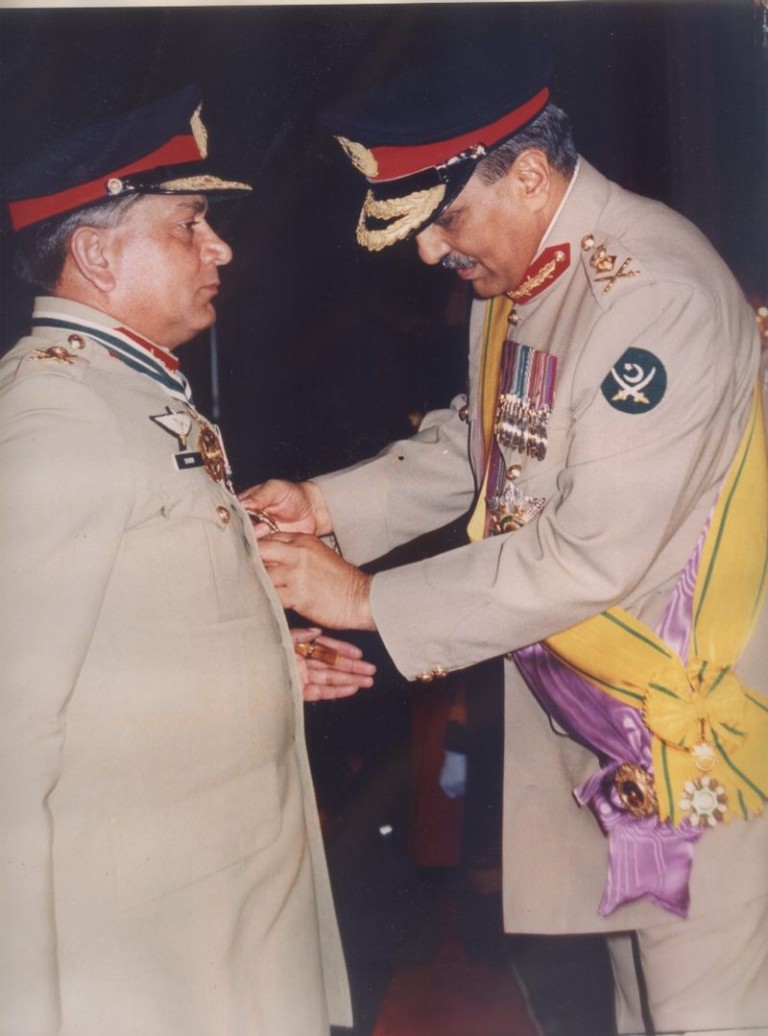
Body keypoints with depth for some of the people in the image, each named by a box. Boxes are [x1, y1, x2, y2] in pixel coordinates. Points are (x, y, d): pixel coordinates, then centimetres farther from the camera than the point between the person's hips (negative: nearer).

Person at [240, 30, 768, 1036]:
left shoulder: (657, 293, -26)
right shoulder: (512, 273, 3)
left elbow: (593, 554, -28)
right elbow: (477, 437, 16)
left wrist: (371, 600, -20)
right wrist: (331, 505, 0)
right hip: (581, 690, 8)